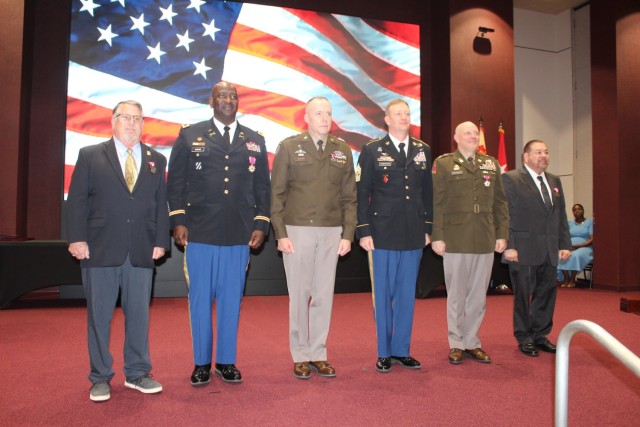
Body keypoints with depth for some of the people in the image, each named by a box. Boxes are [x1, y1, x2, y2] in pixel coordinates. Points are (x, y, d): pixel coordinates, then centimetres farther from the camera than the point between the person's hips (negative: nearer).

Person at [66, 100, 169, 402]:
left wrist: (161, 241, 2)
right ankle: (100, 378, 20)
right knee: (99, 315, 6)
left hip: (142, 251, 2)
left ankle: (137, 373, 22)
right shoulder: (90, 156, 6)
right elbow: (76, 200, 1)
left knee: (139, 314, 8)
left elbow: (161, 204, 9)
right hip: (100, 250, -2)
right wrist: (77, 238, -8)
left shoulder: (156, 160, 12)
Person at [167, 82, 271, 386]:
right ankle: (202, 362, 21)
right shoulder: (189, 136, 6)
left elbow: (262, 187, 12)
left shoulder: (255, 141, 12)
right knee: (200, 298, 5)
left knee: (232, 299, 8)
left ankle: (227, 361, 22)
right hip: (200, 234, -1)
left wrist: (261, 224, 4)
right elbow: (175, 181, 4)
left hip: (239, 235, 2)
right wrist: (178, 221, -3)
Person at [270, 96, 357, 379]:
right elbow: (277, 194, 0)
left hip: (331, 232, 3)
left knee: (324, 295, 7)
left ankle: (318, 354, 20)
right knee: (299, 295, 4)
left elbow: (349, 197, 9)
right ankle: (300, 356, 18)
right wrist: (281, 233, -6)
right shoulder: (289, 147, 2)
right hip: (297, 230, -2)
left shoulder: (343, 150, 10)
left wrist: (348, 234, 2)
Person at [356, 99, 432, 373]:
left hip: (414, 236, 4)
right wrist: (364, 231, -8)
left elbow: (428, 192, 13)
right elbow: (362, 193, -3)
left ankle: (401, 350, 24)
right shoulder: (372, 150, 0)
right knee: (383, 294, 5)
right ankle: (384, 353, 19)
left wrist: (428, 228, 8)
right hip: (382, 235, -3)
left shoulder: (423, 151, 11)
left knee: (407, 294, 11)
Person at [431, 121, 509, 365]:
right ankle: (456, 344, 18)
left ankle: (472, 342, 23)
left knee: (479, 296, 10)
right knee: (456, 295, 6)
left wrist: (502, 234, 6)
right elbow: (436, 203, -3)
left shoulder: (491, 164, 13)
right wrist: (437, 237, -9)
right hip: (455, 241, -3)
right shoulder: (443, 164, 1)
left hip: (485, 241, 4)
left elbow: (500, 202, 13)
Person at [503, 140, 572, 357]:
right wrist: (509, 246, -15)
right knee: (523, 295, 5)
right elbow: (505, 215, -10)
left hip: (550, 250, 6)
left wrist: (565, 244, 8)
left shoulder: (554, 181, 15)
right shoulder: (511, 179, -6)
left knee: (546, 293, 11)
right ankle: (524, 338, 18)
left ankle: (540, 335, 25)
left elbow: (561, 215, 15)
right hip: (524, 249, -6)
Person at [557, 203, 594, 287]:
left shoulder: (589, 222, 8)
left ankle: (572, 280, -27)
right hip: (569, 247, 3)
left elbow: (592, 239, -2)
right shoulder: (570, 223, 20)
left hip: (584, 247, -3)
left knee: (575, 255, -39)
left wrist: (579, 245, -17)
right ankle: (566, 279, -27)